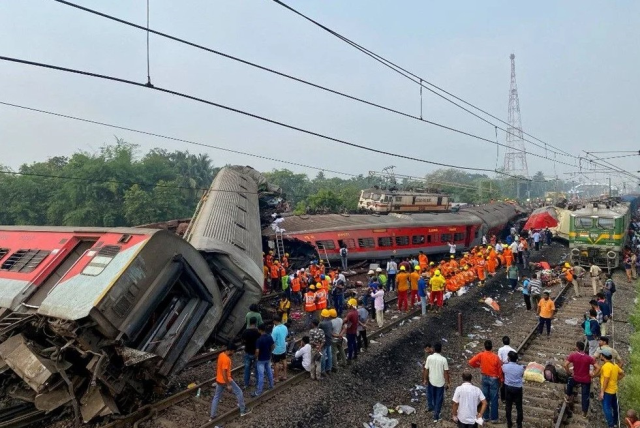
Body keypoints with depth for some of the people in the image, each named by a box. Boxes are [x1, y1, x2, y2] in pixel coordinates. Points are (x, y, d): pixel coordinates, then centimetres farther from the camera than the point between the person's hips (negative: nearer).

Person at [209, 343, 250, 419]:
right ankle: (243, 410, 19)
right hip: (225, 381, -8)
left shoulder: (221, 355, 1)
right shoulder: (226, 359, -28)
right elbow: (224, 373, -28)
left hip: (218, 380, 9)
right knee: (239, 392, 8)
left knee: (216, 397, 17)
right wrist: (228, 385, -23)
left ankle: (212, 416, 25)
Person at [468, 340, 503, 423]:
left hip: (484, 378, 3)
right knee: (494, 399, 7)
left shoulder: (481, 355, -12)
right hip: (494, 379, -3)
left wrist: (478, 365, 8)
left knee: (485, 397, 14)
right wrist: (501, 380, 4)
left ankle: (485, 416, 23)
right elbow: (500, 370, -11)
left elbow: (471, 362, -11)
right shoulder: (495, 357, -19)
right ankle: (494, 418, 15)